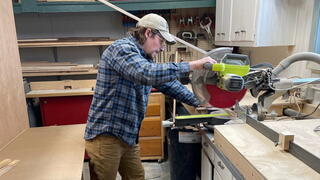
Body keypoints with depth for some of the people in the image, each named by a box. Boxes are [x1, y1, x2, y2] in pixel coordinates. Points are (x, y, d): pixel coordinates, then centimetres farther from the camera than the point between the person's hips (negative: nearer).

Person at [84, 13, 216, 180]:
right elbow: (149, 74, -34)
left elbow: (167, 83, 15)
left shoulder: (144, 57, 12)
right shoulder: (121, 48, -17)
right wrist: (193, 65, -28)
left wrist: (199, 102, 10)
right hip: (105, 136, -9)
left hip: (127, 135, 9)